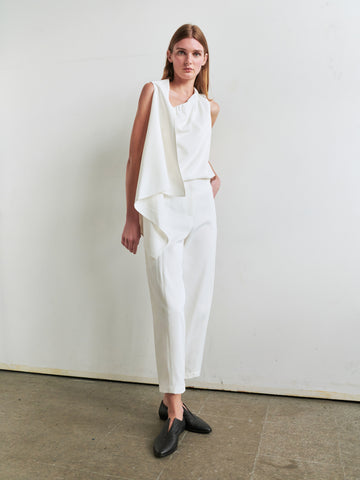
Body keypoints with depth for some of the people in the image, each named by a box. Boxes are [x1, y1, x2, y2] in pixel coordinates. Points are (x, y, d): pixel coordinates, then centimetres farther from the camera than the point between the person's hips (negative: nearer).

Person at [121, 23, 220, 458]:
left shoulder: (209, 108, 16)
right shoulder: (153, 92, 7)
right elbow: (136, 155, 3)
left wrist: (214, 173, 9)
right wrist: (131, 217, -1)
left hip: (201, 208, 4)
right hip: (161, 209, -4)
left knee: (198, 302, 2)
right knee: (171, 303, -9)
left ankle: (171, 397, 17)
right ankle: (174, 411, 2)